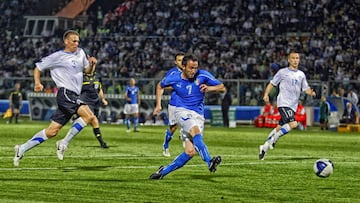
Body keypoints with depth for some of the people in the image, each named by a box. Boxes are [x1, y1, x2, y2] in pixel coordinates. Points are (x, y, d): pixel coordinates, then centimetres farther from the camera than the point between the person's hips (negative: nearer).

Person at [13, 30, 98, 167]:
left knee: (52, 131, 5)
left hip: (74, 96, 7)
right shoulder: (57, 57, -1)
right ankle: (64, 143, -17)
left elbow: (88, 71, 27)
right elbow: (38, 67, 6)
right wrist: (37, 83, -11)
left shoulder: (80, 53, 17)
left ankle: (22, 149, 12)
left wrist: (92, 64, 4)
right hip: (66, 93, -7)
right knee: (89, 116, -25)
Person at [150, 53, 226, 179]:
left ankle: (163, 171, 6)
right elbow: (160, 86, 21)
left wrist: (210, 88, -19)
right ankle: (209, 162, -51)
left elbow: (222, 88, 0)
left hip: (198, 116, 2)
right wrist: (158, 105, 13)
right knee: (196, 131, -36)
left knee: (190, 152, -9)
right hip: (182, 112, -2)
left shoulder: (203, 75, -4)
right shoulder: (173, 78, -1)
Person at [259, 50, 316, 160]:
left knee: (280, 128, 9)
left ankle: (265, 147, 22)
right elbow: (272, 83, 6)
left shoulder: (301, 75, 16)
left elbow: (306, 89, 15)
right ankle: (274, 139, -12)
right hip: (283, 103, -6)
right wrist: (266, 94, -10)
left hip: (293, 106, 6)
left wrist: (311, 92, -7)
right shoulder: (283, 72, 2)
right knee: (293, 124, -26)